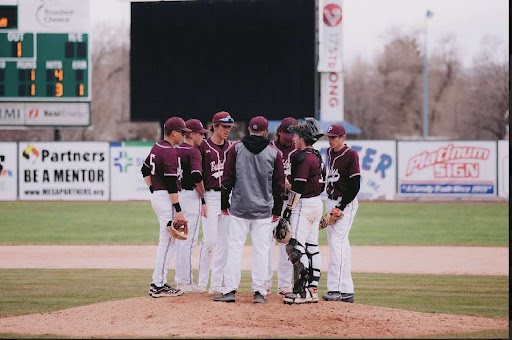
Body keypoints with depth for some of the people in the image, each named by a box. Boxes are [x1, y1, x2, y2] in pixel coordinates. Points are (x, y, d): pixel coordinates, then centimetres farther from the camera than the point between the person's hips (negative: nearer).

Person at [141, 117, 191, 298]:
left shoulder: (156, 147, 11)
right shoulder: (170, 152, -18)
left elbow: (145, 170, 23)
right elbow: (171, 183, -22)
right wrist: (178, 210, -22)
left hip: (156, 195, 10)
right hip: (166, 199, -10)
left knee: (168, 240, 15)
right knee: (166, 241, -6)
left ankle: (160, 283, 16)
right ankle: (158, 286, -6)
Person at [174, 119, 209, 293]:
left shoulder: (175, 150, 12)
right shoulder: (193, 151, -13)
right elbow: (196, 176, -24)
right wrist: (204, 197, -13)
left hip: (177, 196, 9)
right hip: (191, 197, -9)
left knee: (180, 239, 15)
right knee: (189, 240, -6)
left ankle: (180, 280, 20)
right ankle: (186, 282, -6)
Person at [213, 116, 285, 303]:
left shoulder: (236, 149, 0)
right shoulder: (274, 152, 1)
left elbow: (227, 179, 0)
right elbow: (279, 184, 4)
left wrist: (224, 204, 10)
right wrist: (277, 210, 13)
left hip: (239, 207, 0)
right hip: (264, 209, 0)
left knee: (234, 247, 1)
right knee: (261, 250, 3)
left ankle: (230, 290, -3)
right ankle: (259, 291, 3)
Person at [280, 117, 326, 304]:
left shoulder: (303, 157, -15)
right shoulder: (317, 156, 14)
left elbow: (298, 187, -19)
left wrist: (289, 208, -14)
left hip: (304, 205, -10)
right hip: (317, 204, 10)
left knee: (295, 248, -12)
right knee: (311, 247, 11)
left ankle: (302, 291, -17)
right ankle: (312, 290, 12)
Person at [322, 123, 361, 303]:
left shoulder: (351, 155, -12)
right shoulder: (330, 152, 12)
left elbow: (355, 185, -15)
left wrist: (341, 206, -18)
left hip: (346, 203, -8)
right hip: (331, 201, 8)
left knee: (337, 242, -16)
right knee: (338, 244, 8)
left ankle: (335, 289, -19)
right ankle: (347, 291, 11)